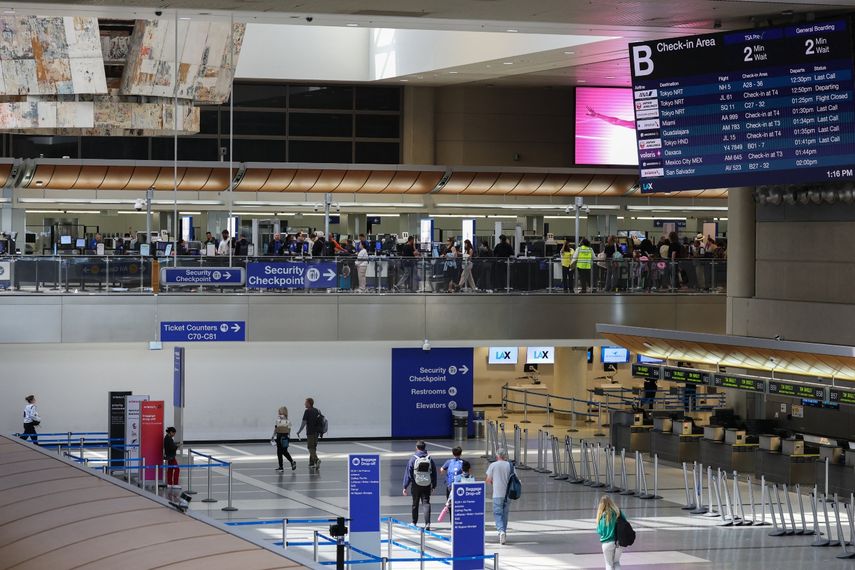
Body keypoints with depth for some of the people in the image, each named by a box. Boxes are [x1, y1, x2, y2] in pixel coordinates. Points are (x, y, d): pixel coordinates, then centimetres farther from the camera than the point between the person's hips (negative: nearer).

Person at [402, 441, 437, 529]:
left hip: (416, 485, -1)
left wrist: (405, 487, -4)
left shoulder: (413, 458, -7)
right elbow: (434, 473, 8)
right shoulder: (429, 458, 2)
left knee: (415, 504, 14)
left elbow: (408, 473, -7)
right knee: (426, 503, -1)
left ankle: (414, 523, 27)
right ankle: (427, 523, -18)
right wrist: (434, 485, 18)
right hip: (427, 485, 1)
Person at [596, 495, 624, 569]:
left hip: (607, 543, -3)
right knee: (616, 562, 21)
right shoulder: (618, 512, -6)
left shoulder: (603, 516, -14)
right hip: (619, 543, 3)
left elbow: (600, 531, -9)